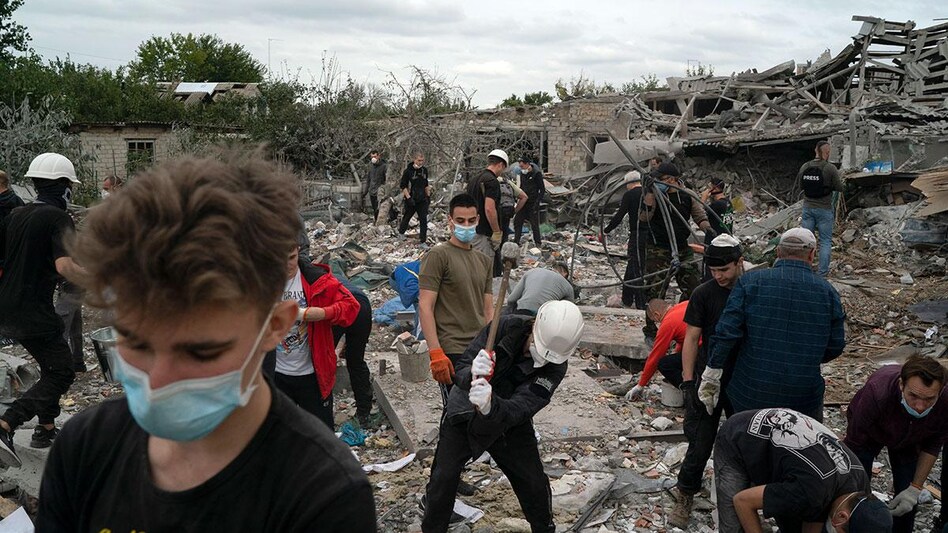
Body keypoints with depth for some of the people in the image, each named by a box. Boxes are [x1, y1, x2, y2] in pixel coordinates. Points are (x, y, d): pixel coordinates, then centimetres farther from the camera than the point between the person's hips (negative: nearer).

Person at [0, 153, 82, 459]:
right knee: (62, 374, 1)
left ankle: (46, 431, 28)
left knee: (51, 365, 23)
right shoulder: (58, 218, -14)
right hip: (34, 313, -8)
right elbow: (64, 266, -27)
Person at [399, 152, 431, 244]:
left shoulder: (425, 170, 5)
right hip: (411, 200, -3)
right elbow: (403, 186, -10)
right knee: (407, 218, 14)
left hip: (422, 200, 3)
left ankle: (423, 241, 1)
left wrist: (428, 196, 13)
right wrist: (408, 198, -17)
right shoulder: (408, 171, -10)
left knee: (423, 220, -3)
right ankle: (401, 233, 39)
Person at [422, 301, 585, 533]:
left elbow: (518, 409, -35)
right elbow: (461, 370, -26)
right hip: (464, 411, -1)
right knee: (443, 478, -4)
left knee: (535, 484, 3)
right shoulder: (506, 327, -26)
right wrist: (472, 374, -49)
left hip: (509, 422, 1)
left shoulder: (555, 367, -24)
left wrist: (491, 406, -56)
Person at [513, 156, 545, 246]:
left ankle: (538, 242, 10)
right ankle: (516, 241, 16)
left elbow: (542, 190, -11)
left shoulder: (537, 174, -13)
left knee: (534, 224, -1)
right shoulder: (522, 173, 7)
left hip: (533, 203, -7)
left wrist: (537, 202, -17)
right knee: (517, 221, 7)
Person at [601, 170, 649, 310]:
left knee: (637, 271, -1)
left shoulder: (629, 195, -7)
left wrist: (605, 231, -1)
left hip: (637, 236, -7)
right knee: (632, 267, 18)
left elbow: (619, 216, -10)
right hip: (651, 234, 7)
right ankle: (626, 299, 28)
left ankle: (642, 304, -2)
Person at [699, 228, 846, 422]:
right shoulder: (827, 292, -2)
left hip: (751, 391, -1)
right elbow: (835, 346, 5)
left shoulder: (750, 282, -8)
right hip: (804, 394, 1)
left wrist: (712, 374, -4)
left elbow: (726, 332, -13)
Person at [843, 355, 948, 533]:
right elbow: (854, 443, -32)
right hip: (869, 433, -2)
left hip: (908, 441, 3)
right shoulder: (877, 392, -45)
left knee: (908, 502, 2)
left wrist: (915, 488, -14)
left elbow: (932, 446, -13)